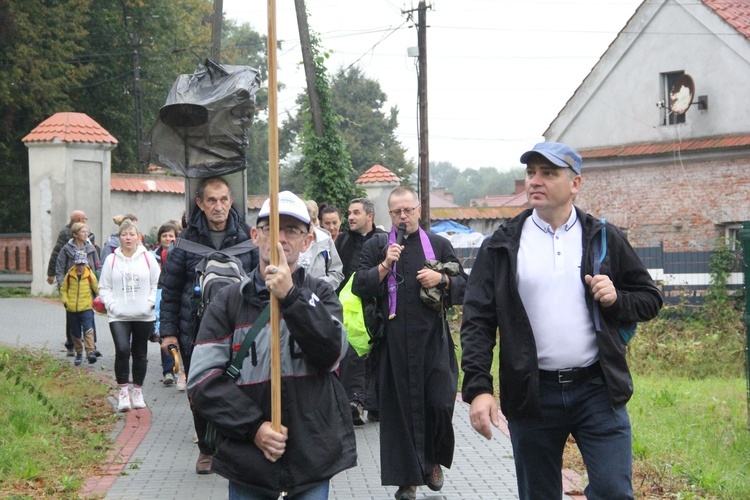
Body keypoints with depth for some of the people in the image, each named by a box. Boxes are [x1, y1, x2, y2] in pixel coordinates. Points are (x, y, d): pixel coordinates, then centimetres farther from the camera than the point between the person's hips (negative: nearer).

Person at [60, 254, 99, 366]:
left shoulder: (90, 275, -4)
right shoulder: (69, 276, 0)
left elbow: (97, 289, 7)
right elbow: (63, 289, 11)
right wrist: (65, 300, -1)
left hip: (86, 308, -3)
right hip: (72, 309, 3)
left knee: (88, 330, -18)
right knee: (75, 333, 12)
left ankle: (91, 352, -24)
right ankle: (79, 353, 27)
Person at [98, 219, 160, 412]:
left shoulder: (148, 258, 2)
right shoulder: (111, 260, 2)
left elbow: (157, 284, 6)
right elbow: (104, 288, 6)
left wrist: (151, 302, -7)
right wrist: (112, 305, -7)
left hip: (143, 316, 1)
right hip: (119, 317, -1)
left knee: (140, 354, 10)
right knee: (122, 350, -18)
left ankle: (138, 392, 24)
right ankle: (123, 392, -8)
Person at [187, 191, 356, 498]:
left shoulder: (319, 295, 7)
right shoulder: (229, 300, 4)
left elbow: (331, 352, -12)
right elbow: (203, 379, -4)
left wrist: (290, 296, -20)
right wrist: (253, 427, -14)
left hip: (312, 458, 0)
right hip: (247, 459, 0)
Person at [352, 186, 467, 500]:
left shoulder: (439, 245, 11)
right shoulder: (376, 248, 9)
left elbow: (464, 285, 10)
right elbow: (358, 287, 1)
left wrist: (441, 280, -9)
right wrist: (385, 266, -12)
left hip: (433, 339, 0)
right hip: (394, 342, 0)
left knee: (440, 403, -6)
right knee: (400, 407, 1)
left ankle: (433, 461, 20)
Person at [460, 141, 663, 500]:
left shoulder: (604, 239, 5)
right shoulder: (502, 246, 3)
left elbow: (650, 299, 11)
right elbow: (478, 320, -1)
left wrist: (616, 299, -11)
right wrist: (478, 387, -12)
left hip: (597, 389, 0)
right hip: (531, 395, 0)